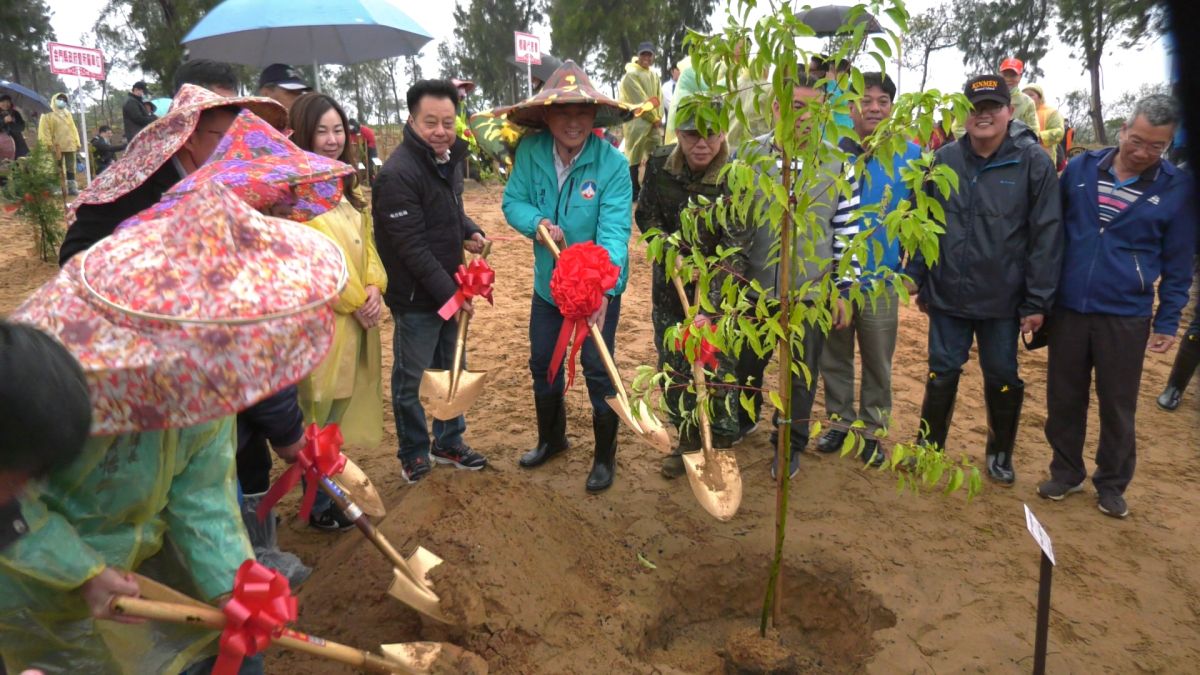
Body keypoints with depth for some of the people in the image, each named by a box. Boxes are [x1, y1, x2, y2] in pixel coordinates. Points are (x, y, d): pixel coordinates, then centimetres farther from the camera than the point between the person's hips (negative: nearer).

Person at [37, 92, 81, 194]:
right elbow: (45, 130, -7)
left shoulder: (67, 114, 20)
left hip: (70, 145, 5)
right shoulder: (48, 114, 1)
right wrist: (49, 144, -15)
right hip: (57, 146, -5)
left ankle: (72, 187, 6)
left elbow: (73, 128, 20)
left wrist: (77, 143, 11)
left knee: (71, 167, 4)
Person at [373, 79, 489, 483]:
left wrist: (470, 231, 1)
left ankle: (449, 443, 37)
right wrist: (449, 293, -23)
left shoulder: (448, 160, 6)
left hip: (449, 291, 8)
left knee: (451, 371, 20)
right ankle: (414, 454, 27)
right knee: (411, 379, 8)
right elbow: (412, 247, -24)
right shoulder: (398, 174, -22)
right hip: (416, 298, -8)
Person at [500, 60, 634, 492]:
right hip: (548, 282, 5)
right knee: (542, 364, 19)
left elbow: (614, 230, -30)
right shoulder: (530, 152, -12)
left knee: (598, 370, 4)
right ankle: (551, 439, 46)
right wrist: (537, 222, -29)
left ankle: (604, 457, 28)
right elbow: (513, 202, -6)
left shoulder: (612, 163, -23)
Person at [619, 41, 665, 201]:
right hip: (636, 121, -7)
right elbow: (639, 101, -12)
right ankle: (634, 192, -6)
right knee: (634, 157, -10)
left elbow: (659, 98, 12)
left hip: (654, 122, 7)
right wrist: (654, 118, -9)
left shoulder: (654, 76, 18)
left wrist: (658, 117, -5)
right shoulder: (631, 75, -6)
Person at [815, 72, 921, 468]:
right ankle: (840, 421, 30)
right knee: (834, 356, 13)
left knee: (878, 361, 10)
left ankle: (873, 430, 26)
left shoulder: (911, 156, -1)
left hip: (881, 277, 0)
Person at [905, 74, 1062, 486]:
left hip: (1003, 299, -1)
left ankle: (1000, 454, 34)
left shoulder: (1033, 162, -9)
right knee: (942, 373, 13)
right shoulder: (943, 160, -1)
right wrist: (919, 280, 6)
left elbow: (1047, 235, -9)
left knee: (1002, 378, 13)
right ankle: (929, 446, 31)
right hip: (947, 295, 2)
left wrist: (1037, 301, -10)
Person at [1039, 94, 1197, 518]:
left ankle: (1112, 485, 29)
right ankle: (1065, 473, 30)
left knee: (1117, 407, 10)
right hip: (1067, 308, 2)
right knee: (1063, 399, 12)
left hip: (1126, 317, -1)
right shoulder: (1081, 168, -1)